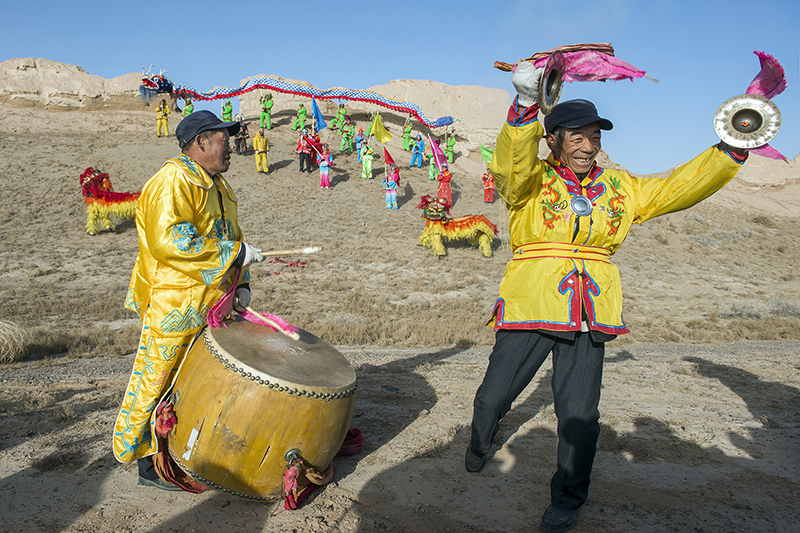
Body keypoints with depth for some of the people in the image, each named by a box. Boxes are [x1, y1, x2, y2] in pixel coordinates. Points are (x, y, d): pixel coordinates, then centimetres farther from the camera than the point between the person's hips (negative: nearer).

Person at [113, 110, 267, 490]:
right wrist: (234, 253, -23)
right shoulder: (173, 181, -15)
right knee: (156, 381, 3)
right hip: (174, 305, -9)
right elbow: (169, 241, -27)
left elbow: (229, 238, 24)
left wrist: (241, 285, 11)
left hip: (211, 305, 10)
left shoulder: (217, 186, 16)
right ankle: (148, 463, 17)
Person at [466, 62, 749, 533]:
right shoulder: (531, 180, -1)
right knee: (493, 397, 6)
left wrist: (731, 152, -1)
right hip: (531, 305, -2)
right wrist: (526, 105, -39)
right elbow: (512, 164, -23)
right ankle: (481, 443, 41)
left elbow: (680, 187, 12)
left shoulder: (619, 187, 13)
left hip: (591, 312, 3)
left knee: (579, 412, 2)